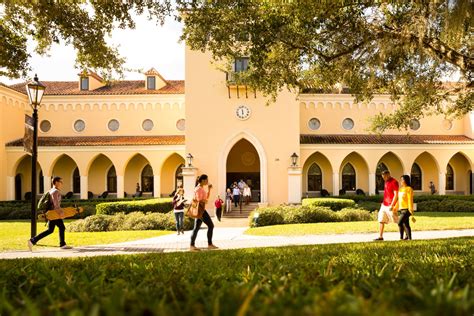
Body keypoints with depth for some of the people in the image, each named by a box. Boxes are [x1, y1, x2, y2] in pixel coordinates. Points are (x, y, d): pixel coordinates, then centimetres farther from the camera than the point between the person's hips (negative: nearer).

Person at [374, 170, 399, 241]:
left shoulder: (394, 182, -13)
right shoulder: (386, 182, 14)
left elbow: (396, 195, -17)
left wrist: (392, 205, -20)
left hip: (390, 206, -8)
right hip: (384, 205, 8)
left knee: (397, 221, 1)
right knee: (381, 220, 3)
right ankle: (380, 236, 6)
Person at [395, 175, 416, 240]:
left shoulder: (409, 189, -9)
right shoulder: (401, 189, 14)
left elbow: (410, 200, -14)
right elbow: (399, 200, 19)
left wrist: (411, 210, -18)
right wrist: (395, 209, 17)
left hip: (406, 209, -8)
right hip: (401, 209, 8)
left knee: (400, 222, -17)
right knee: (406, 224, 10)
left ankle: (401, 238, -11)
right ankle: (409, 238, 16)